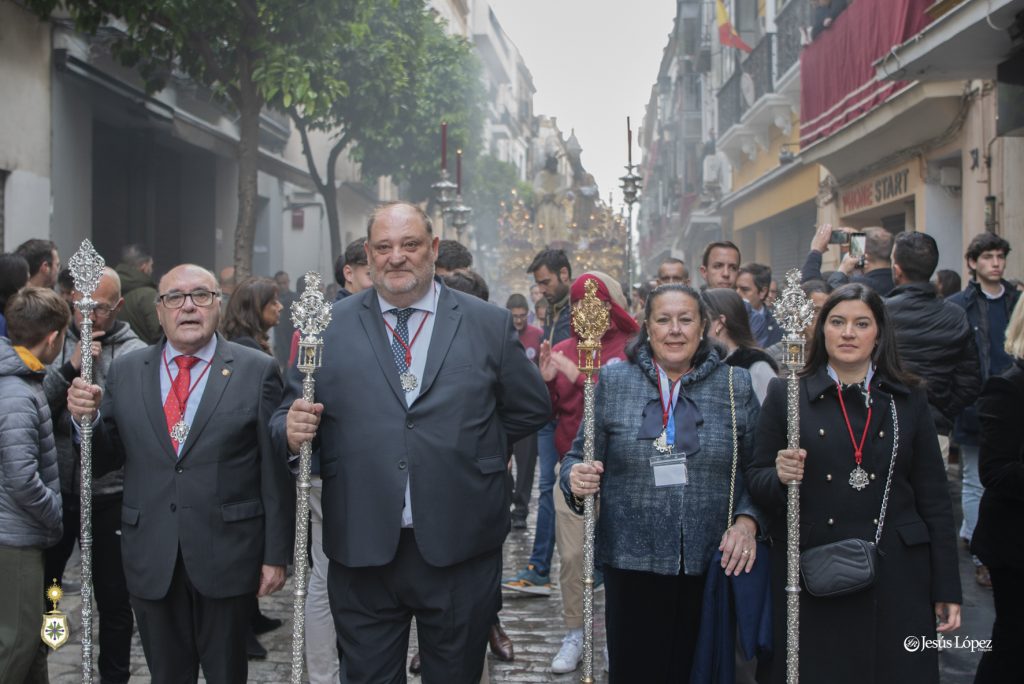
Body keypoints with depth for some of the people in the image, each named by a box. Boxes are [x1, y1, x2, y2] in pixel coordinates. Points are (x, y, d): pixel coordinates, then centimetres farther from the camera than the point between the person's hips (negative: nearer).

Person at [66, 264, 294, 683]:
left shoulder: (257, 371, -3)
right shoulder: (125, 373, 6)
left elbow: (275, 471, -4)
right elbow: (103, 460, 8)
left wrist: (276, 554, -6)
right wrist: (86, 419, -12)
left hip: (226, 555, -2)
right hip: (151, 560, 3)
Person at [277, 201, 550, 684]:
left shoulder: (489, 325, 4)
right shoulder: (331, 326, 4)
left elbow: (531, 407, 12)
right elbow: (289, 412, 4)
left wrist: (474, 448, 8)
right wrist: (292, 430, -17)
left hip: (460, 549, 0)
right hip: (361, 549, 0)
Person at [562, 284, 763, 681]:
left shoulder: (736, 386, 4)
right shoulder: (613, 382, 3)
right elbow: (579, 458, 6)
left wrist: (747, 521, -9)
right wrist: (576, 478, -16)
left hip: (711, 566, 1)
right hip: (631, 563, 0)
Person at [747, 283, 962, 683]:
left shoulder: (908, 399, 8)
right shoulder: (786, 394, 4)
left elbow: (933, 498, 8)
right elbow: (755, 481, 6)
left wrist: (947, 589, 5)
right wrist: (779, 477, -18)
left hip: (896, 576, 1)